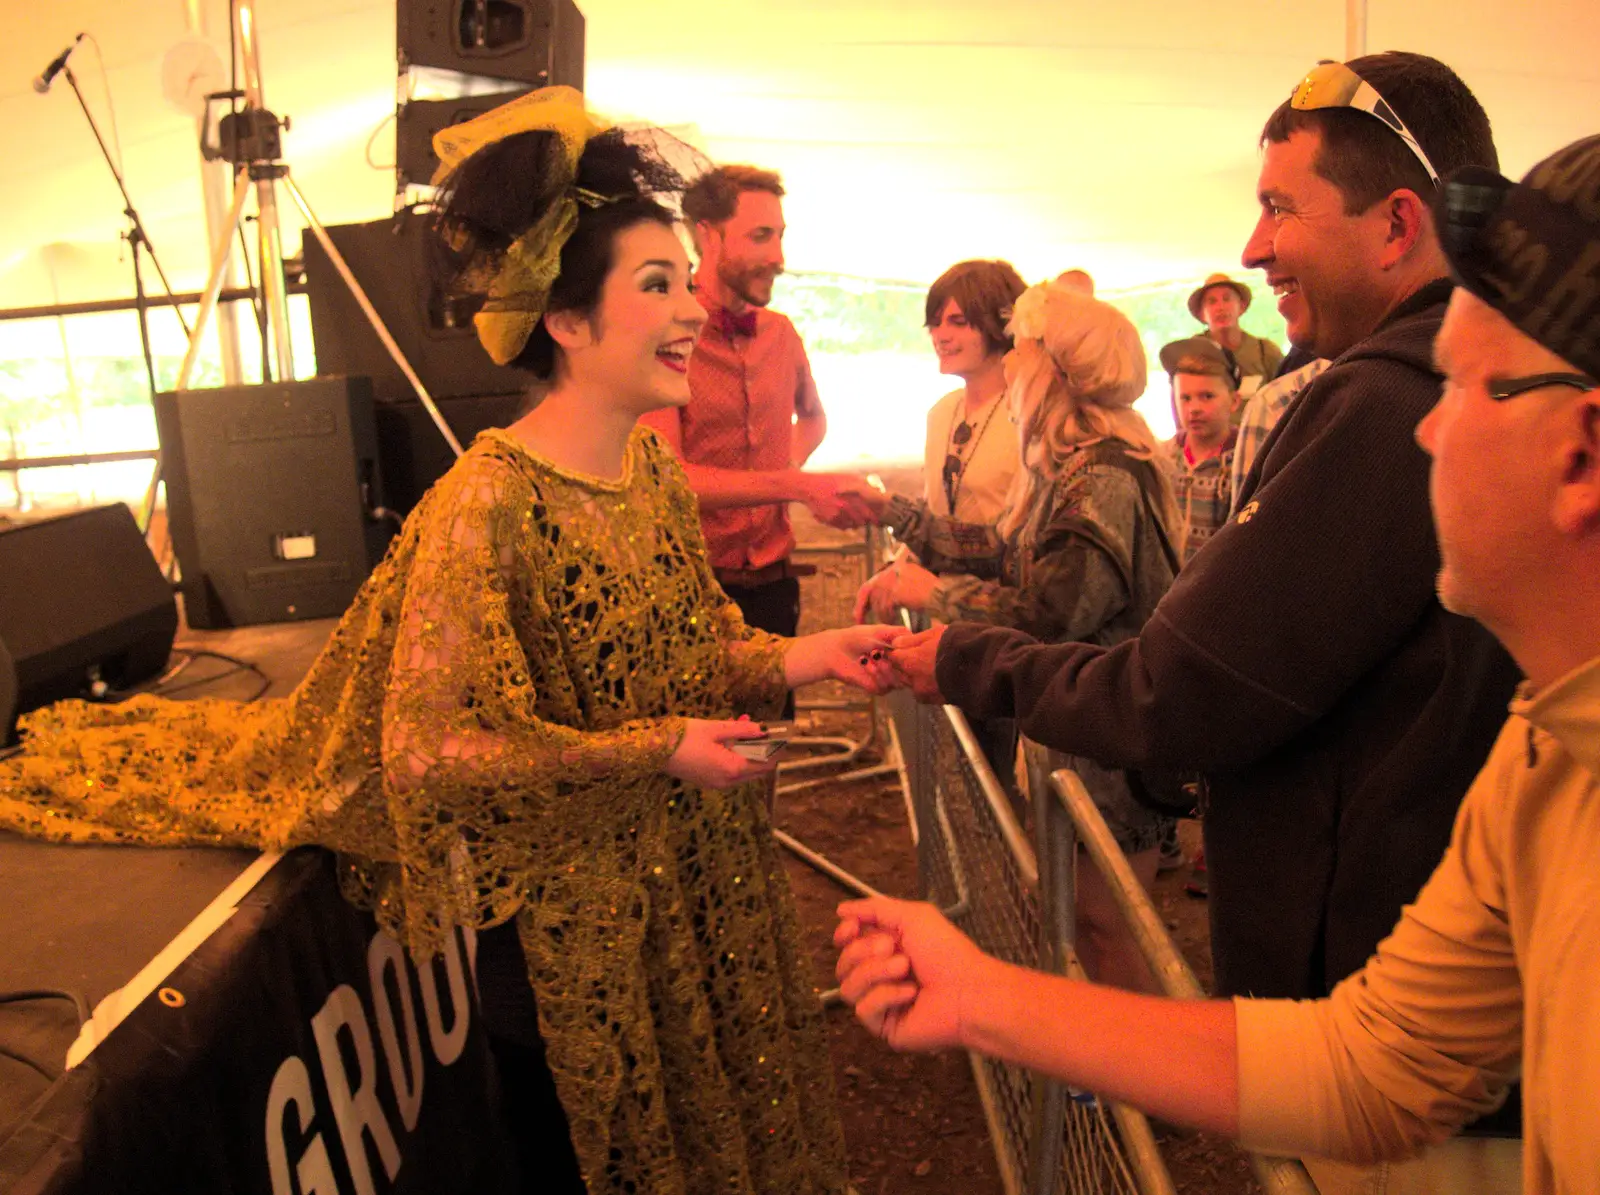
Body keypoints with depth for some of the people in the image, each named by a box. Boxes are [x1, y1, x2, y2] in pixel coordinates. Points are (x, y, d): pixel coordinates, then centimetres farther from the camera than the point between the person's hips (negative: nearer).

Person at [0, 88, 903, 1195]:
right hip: (591, 886, -6)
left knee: (729, 1092, 26)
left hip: (708, 854, 7)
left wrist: (791, 659, -9)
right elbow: (433, 743, -23)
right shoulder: (487, 503, -26)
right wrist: (653, 750, -24)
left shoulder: (655, 458, -2)